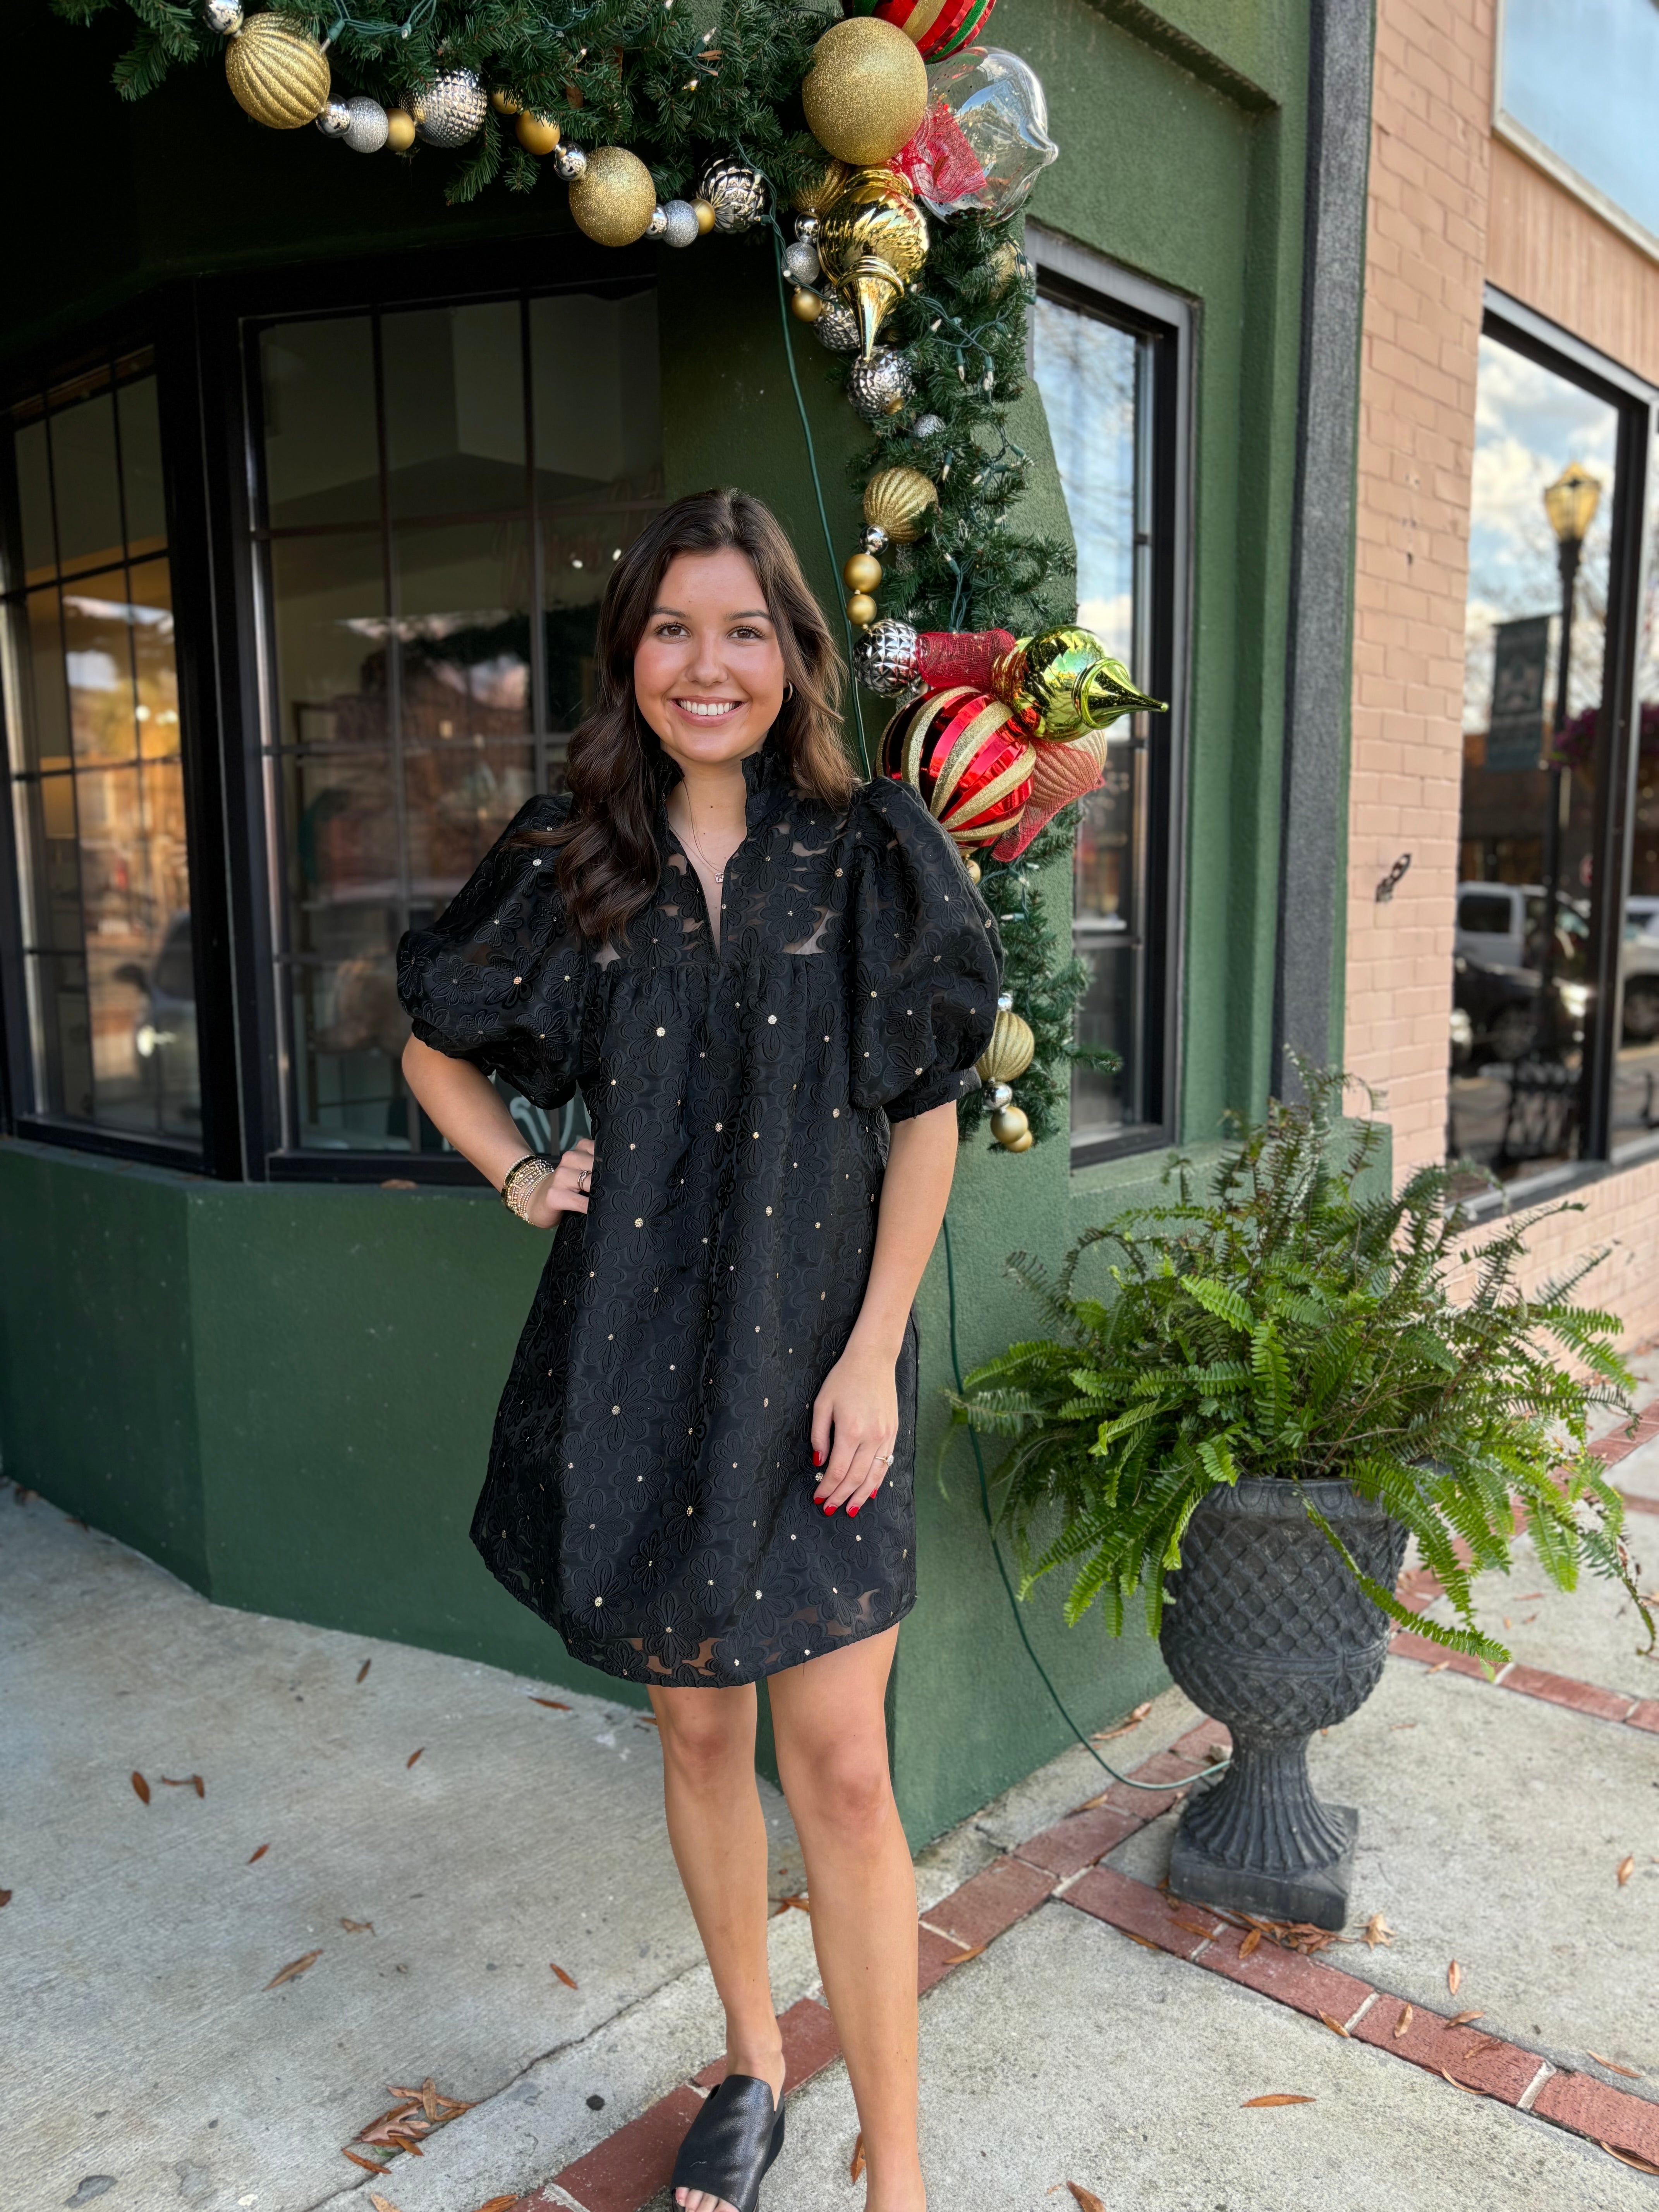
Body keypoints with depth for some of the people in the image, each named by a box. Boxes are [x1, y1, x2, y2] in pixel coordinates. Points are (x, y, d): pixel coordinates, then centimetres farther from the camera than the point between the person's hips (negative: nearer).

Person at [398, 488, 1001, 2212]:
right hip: (637, 1357, 3)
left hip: (817, 1358, -2)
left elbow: (928, 1121, -3)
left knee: (841, 1769, 0)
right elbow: (436, 1047, 17)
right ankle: (753, 2062, 39)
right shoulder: (568, 863, 2)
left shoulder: (874, 856, -3)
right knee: (697, 1733, 16)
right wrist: (522, 1178, 2)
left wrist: (874, 1354, -8)